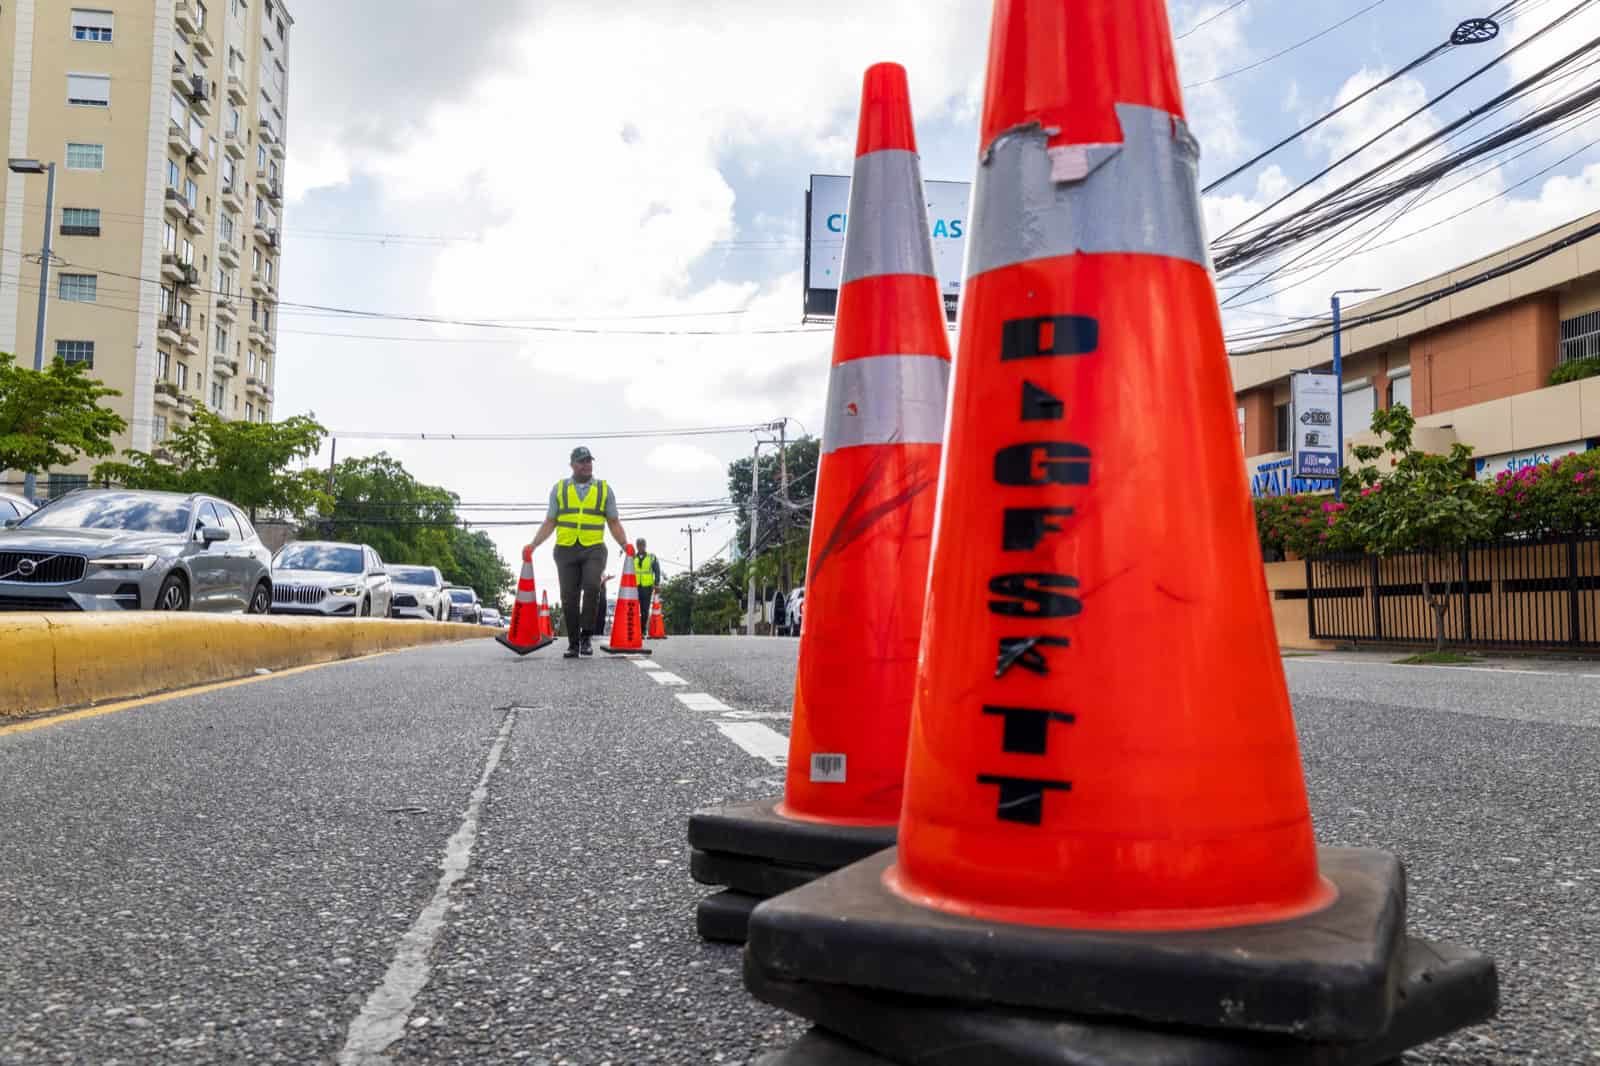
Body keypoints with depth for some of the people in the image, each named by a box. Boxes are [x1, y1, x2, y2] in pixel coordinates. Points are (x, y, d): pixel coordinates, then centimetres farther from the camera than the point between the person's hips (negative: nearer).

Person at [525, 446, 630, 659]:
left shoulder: (604, 489, 10)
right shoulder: (559, 488, 11)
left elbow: (614, 523, 11)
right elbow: (550, 523, 11)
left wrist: (625, 545, -4)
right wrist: (533, 545, 0)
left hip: (594, 549, -1)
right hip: (565, 549, 1)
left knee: (592, 587, -24)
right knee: (569, 597, 1)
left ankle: (586, 636, -13)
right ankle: (573, 644, 11)